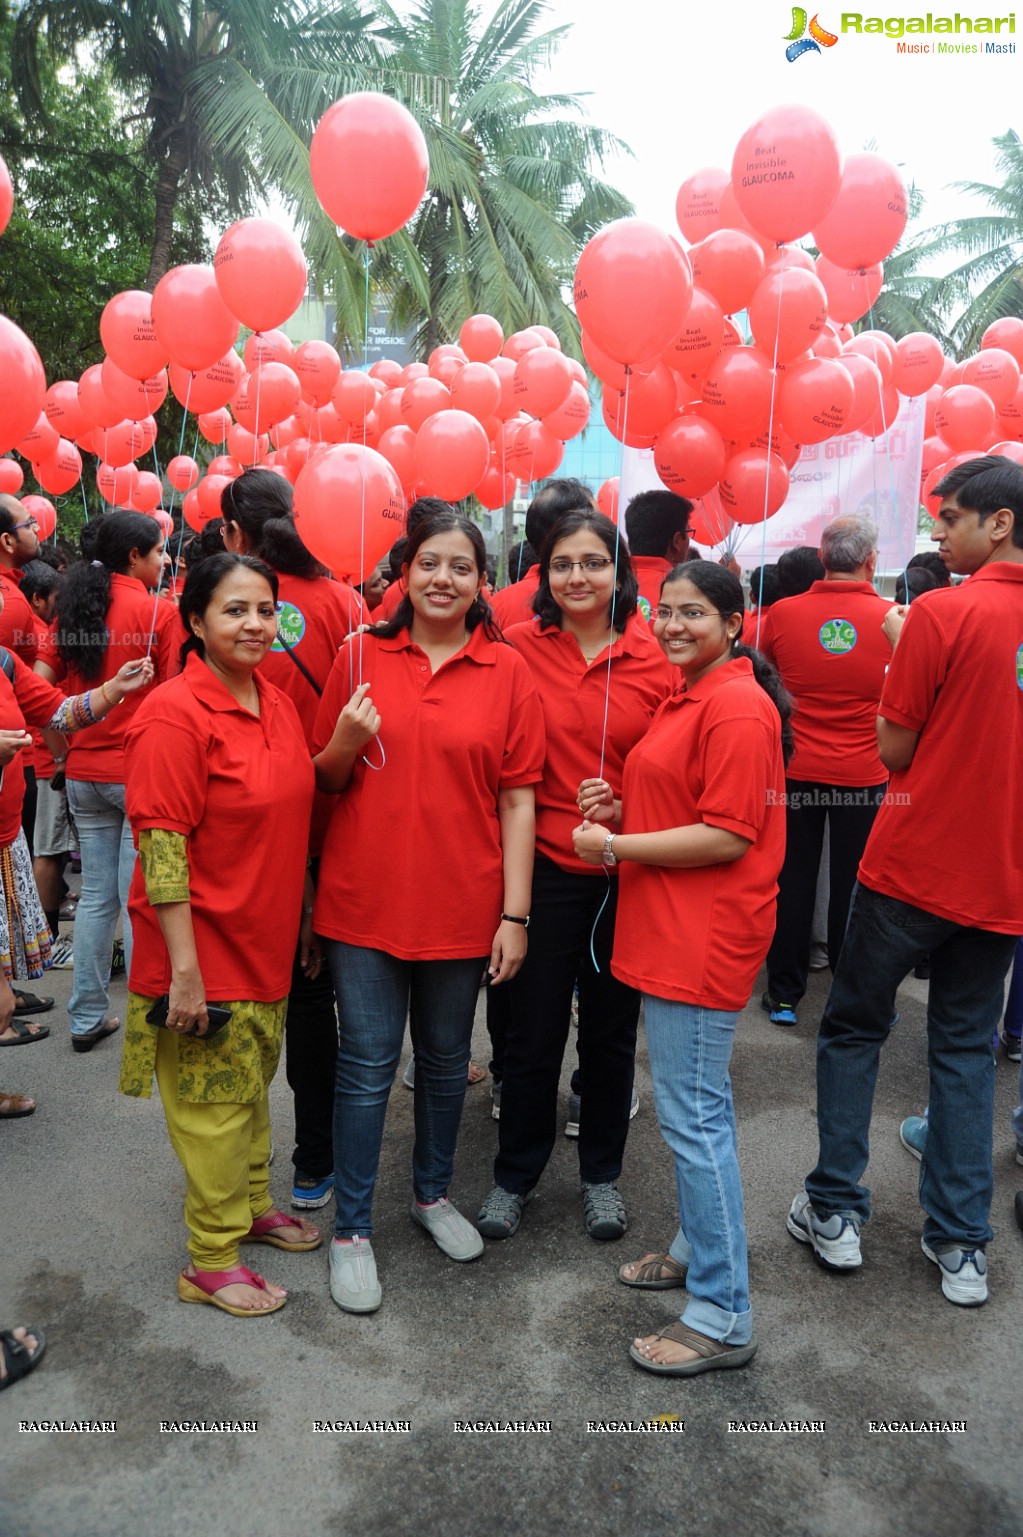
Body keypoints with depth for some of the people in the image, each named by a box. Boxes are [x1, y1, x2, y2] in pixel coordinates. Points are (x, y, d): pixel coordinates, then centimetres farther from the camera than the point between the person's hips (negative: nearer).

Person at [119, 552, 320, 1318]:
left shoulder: (277, 703, 5)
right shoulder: (174, 715, -19)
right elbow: (161, 850, -21)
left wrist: (308, 918, 14)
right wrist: (184, 969, -21)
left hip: (267, 940, 7)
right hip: (207, 948, -7)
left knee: (254, 1083, 22)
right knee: (216, 1101, 7)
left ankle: (251, 1203, 42)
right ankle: (212, 1260, 24)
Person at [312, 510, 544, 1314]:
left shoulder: (507, 672, -1)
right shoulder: (361, 658, 0)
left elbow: (516, 799, -2)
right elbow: (325, 781, 8)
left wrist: (515, 913, -6)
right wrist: (344, 745, -15)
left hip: (461, 902, 1)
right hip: (364, 900, 0)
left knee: (446, 1057, 17)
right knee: (367, 1065, 7)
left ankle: (433, 1192, 40)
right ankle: (352, 1228, 25)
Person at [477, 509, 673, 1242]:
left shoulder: (654, 657, -4)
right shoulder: (518, 647, -4)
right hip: (543, 865, -1)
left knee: (612, 1028, 16)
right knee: (532, 1031, 10)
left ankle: (602, 1174, 37)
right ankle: (515, 1174, 33)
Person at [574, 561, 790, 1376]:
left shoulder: (737, 707, -17)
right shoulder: (688, 698, 16)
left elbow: (726, 836, -21)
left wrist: (614, 845, -14)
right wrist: (622, 809, 5)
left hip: (703, 940, -10)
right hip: (671, 933, 10)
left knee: (692, 1114, -3)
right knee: (700, 1101, 21)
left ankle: (722, 1315, 11)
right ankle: (701, 1247, 38)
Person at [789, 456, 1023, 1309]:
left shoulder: (940, 612, -14)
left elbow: (894, 748, -10)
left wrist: (900, 651, 3)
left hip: (912, 868, -5)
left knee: (853, 1029, 12)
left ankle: (836, 1209, 19)